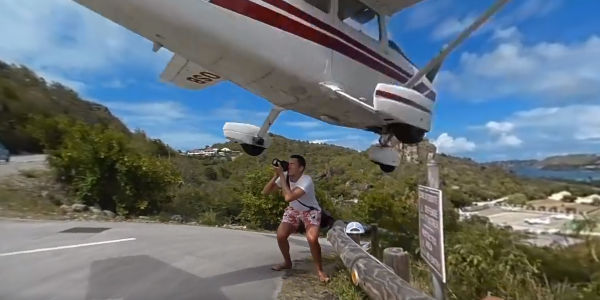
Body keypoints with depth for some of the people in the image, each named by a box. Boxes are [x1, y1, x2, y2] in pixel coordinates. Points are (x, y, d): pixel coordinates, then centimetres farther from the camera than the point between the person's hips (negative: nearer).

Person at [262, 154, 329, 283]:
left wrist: (281, 176, -40)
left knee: (312, 239, -25)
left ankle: (320, 270, 0)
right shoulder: (285, 176, -16)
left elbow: (288, 197, -46)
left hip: (310, 211, -5)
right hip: (293, 210, 5)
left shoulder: (306, 180, -34)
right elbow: (265, 191, -17)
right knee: (280, 235, -7)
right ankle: (287, 262, 21)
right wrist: (276, 175, -29)